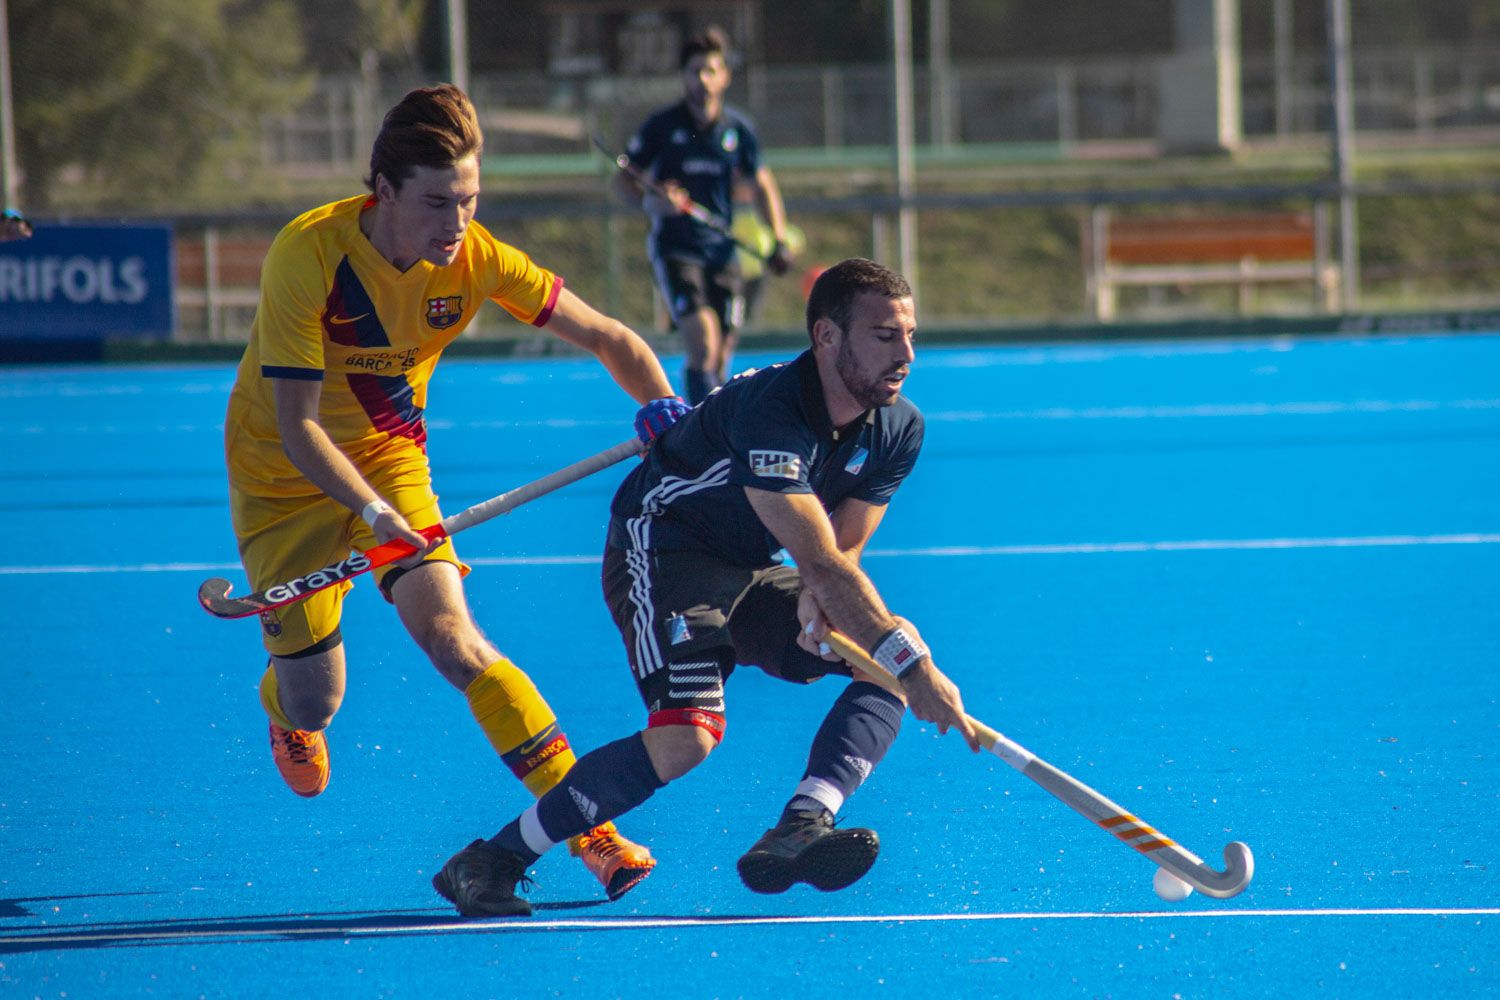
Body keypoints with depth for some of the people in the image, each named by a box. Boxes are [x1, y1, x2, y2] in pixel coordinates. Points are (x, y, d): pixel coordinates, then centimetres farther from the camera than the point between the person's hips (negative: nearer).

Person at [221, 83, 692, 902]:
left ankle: (586, 826, -20)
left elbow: (607, 339, -9)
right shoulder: (308, 253, -29)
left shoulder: (477, 260, -18)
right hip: (284, 474, -2)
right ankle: (285, 707, 41)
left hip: (391, 458, 2)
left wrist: (661, 405, -29)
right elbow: (298, 428, -29)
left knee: (450, 635, -19)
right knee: (314, 702, 1)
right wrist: (371, 511, -43)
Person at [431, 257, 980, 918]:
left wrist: (816, 599, -24)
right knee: (689, 735, -29)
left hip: (750, 575, 8)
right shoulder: (768, 410, -30)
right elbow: (821, 560, -35)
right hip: (662, 550, -8)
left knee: (900, 648, -11)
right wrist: (911, 664, -38)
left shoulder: (899, 430, -4)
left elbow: (840, 550, 0)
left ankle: (800, 828, -26)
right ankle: (488, 863, -18)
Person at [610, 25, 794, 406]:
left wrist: (779, 239, 7)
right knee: (703, 344, -22)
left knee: (721, 357, 4)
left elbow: (762, 184, 18)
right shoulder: (662, 126, -3)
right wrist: (651, 200, -18)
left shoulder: (738, 129, 5)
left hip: (721, 253, 4)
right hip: (675, 249, -4)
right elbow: (622, 180, 3)